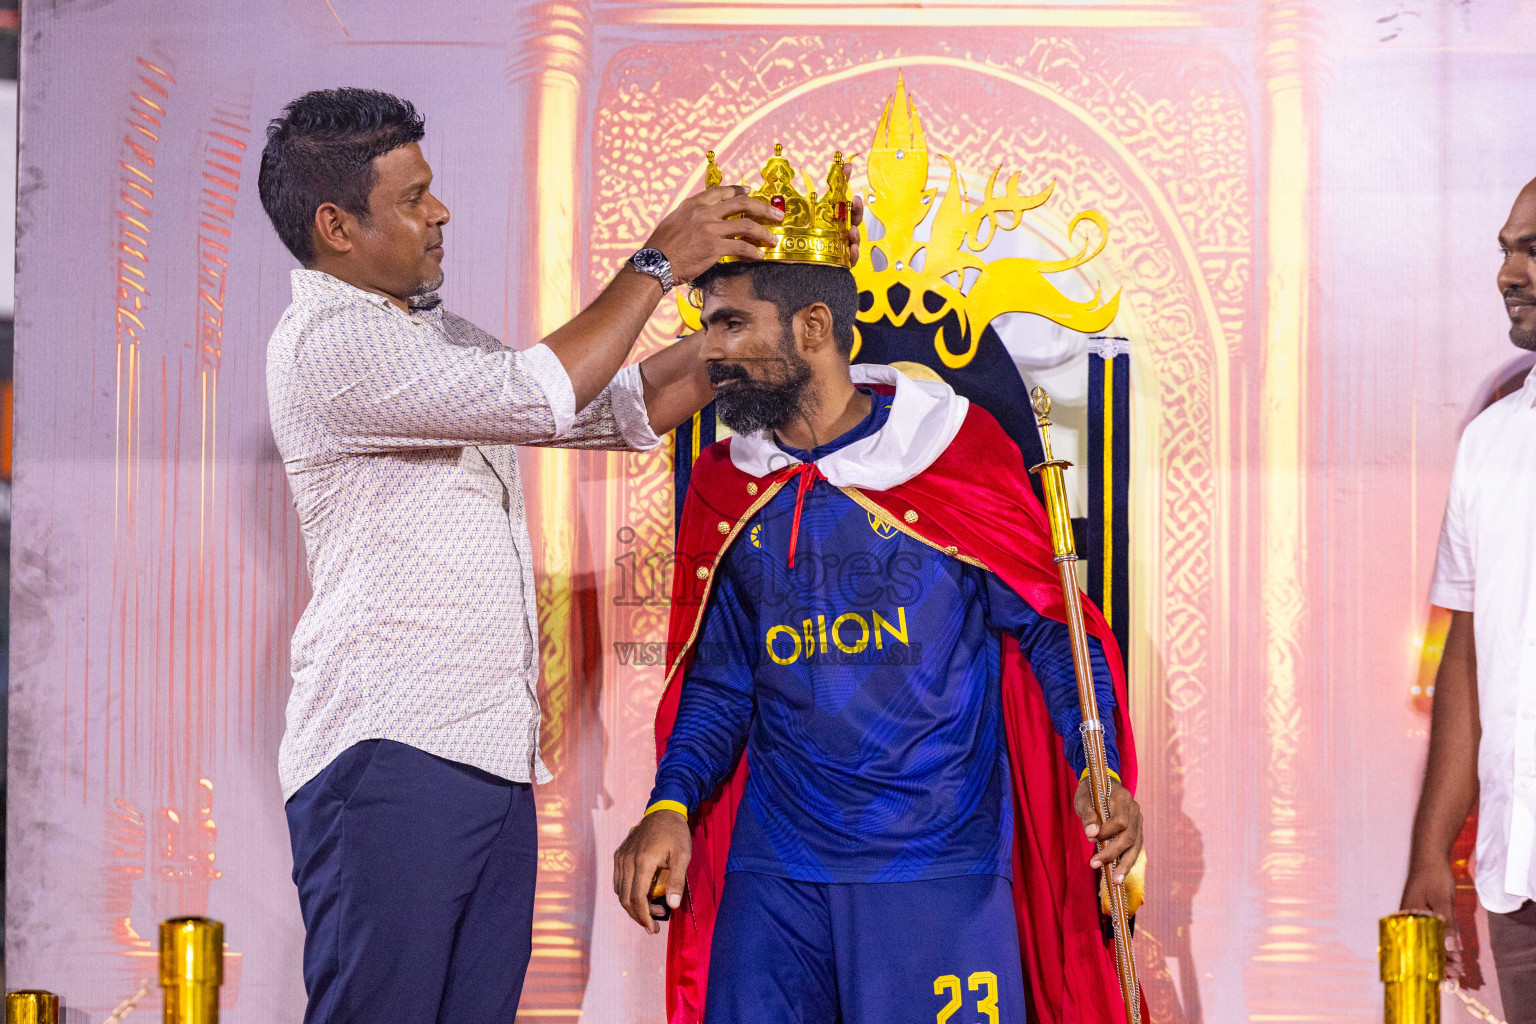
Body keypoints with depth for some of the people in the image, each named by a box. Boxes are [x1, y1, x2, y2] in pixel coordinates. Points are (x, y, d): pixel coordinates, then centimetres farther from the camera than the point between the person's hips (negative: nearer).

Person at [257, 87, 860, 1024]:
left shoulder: (442, 338, 21)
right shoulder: (326, 343, -10)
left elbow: (626, 408, 23)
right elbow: (540, 396, -17)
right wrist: (659, 267, -7)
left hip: (493, 755, 9)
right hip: (390, 749, -9)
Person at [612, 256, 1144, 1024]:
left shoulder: (956, 452, -2)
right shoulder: (725, 490, 10)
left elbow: (1055, 628, -1)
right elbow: (716, 684, 14)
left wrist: (1099, 772, -16)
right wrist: (671, 804, -2)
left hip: (939, 872, -4)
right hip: (773, 874, 4)